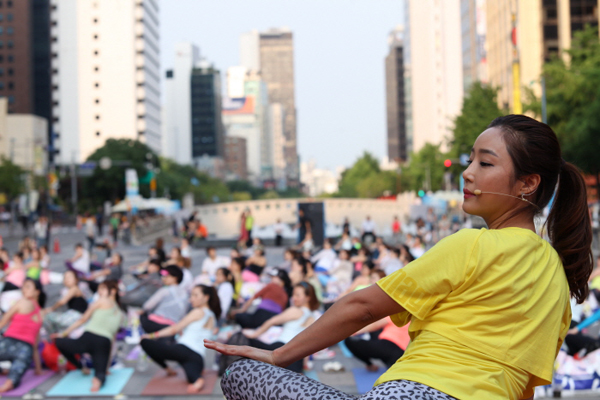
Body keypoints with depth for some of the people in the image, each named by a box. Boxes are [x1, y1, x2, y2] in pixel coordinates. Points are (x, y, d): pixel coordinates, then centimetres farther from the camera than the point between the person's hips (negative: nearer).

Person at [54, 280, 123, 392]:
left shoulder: (101, 302, 11)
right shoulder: (120, 314, 25)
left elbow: (82, 320, 12)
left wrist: (63, 333, 19)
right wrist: (107, 365, 25)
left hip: (89, 338, -4)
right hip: (105, 344, 4)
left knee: (59, 341, 21)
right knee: (100, 373, 6)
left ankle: (82, 367, 18)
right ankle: (99, 379, -31)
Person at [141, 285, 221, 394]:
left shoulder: (198, 312, 3)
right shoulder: (212, 316, 26)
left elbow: (174, 329, 6)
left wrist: (153, 335, 12)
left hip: (184, 349, -8)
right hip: (199, 357, 8)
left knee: (145, 342, -5)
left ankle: (167, 369, 5)